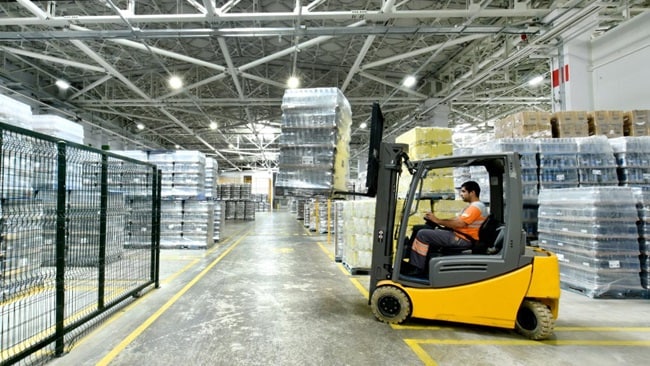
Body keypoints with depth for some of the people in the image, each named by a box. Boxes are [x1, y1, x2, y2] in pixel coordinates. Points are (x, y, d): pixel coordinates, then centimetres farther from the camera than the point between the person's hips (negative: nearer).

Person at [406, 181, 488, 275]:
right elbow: (456, 220, 18)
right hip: (460, 236, 11)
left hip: (462, 239, -11)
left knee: (422, 234, -16)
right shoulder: (473, 206, 19)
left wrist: (438, 221, -17)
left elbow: (460, 224, -25)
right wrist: (437, 220, 5)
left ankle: (416, 269, -10)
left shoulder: (476, 206, -15)